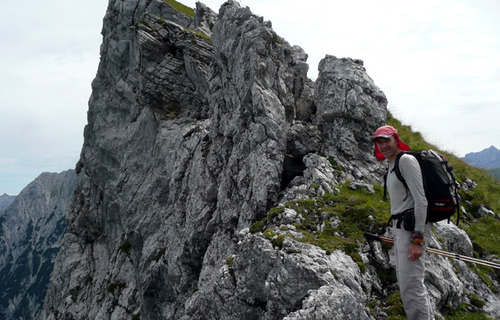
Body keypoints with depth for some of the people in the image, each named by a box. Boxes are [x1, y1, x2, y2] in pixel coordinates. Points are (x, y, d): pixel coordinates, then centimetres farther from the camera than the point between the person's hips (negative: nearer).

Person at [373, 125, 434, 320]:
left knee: (410, 285, -12)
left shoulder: (406, 160, -11)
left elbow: (420, 200, -18)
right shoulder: (392, 166, 18)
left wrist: (417, 238, -23)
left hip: (412, 227, -10)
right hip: (400, 226, 10)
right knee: (407, 281, 17)